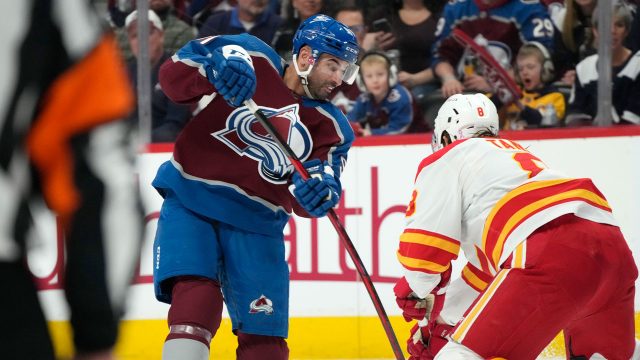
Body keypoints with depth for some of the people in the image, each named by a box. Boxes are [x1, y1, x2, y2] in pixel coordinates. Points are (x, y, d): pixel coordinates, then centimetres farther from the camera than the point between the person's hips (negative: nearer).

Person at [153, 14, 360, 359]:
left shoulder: (332, 127, 5)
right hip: (191, 204, -4)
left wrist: (320, 194, -29)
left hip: (256, 225, 4)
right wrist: (215, 72, -32)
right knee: (196, 303, -23)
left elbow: (303, 199, -4)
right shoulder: (249, 58, -4)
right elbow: (173, 71, -11)